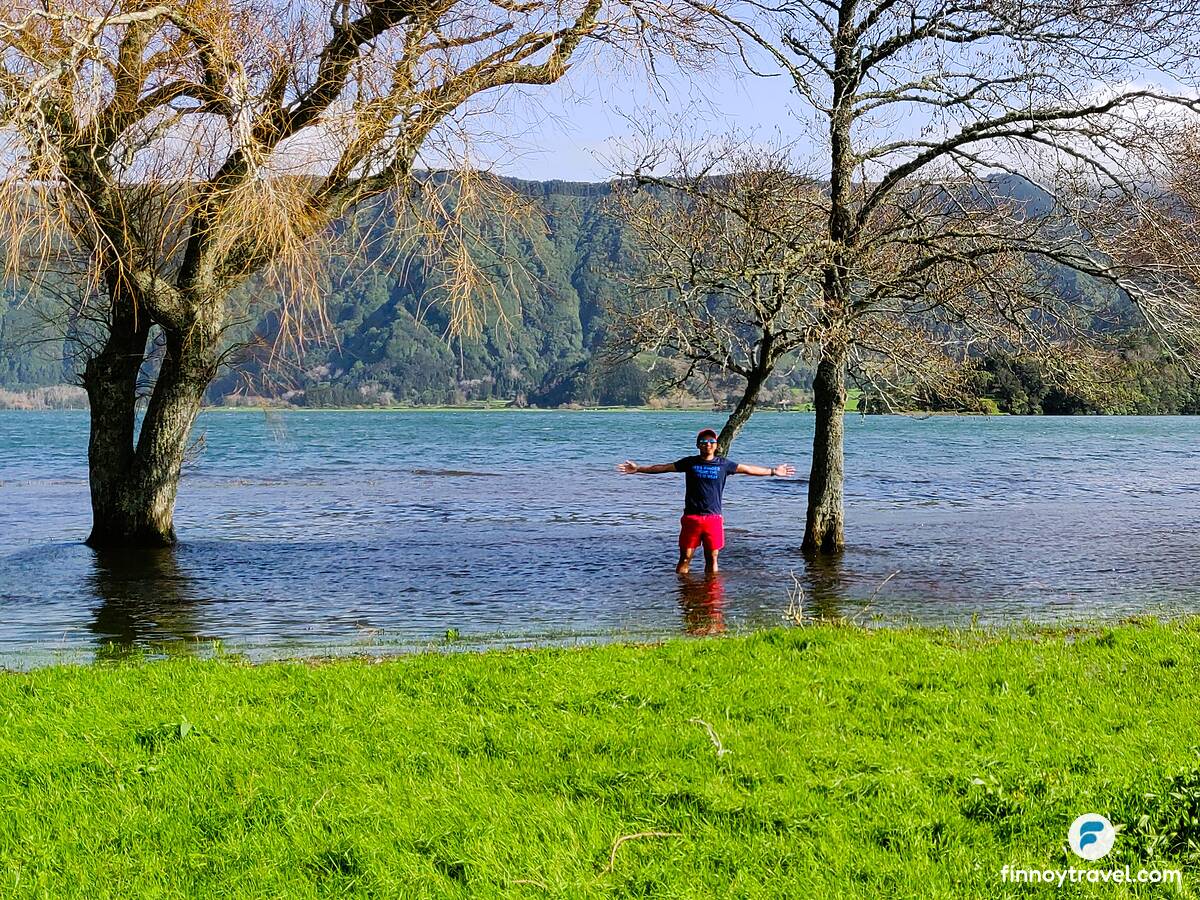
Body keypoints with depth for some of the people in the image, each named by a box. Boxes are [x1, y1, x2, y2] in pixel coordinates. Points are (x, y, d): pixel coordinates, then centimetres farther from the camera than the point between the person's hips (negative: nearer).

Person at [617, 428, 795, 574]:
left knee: (712, 558, 5)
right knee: (685, 557, 0)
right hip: (691, 517, -1)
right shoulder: (689, 463, 5)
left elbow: (749, 469, 14)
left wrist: (773, 471, 16)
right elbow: (662, 467, 8)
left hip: (713, 517, 1)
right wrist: (638, 469, 6)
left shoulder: (724, 464, 6)